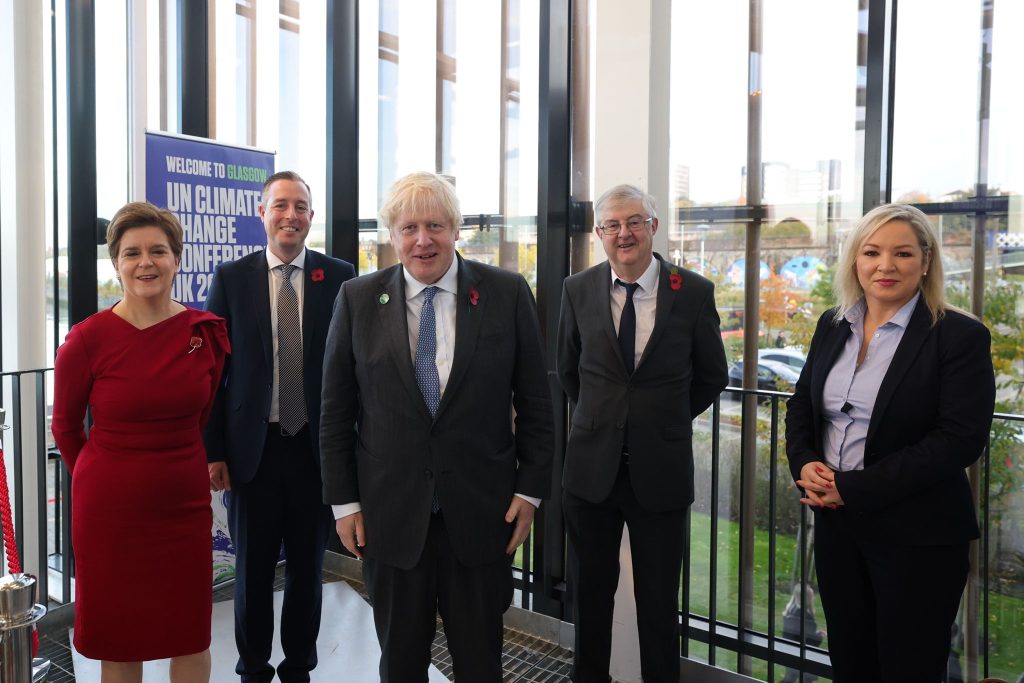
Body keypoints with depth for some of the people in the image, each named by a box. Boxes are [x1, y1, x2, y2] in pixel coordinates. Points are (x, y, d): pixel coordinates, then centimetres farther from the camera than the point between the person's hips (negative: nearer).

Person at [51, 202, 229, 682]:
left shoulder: (208, 332, -5)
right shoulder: (88, 338, -11)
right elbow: (65, 424, 3)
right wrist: (99, 479, 11)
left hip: (184, 503, 2)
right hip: (110, 507, -1)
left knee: (191, 635, 13)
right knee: (119, 638, 15)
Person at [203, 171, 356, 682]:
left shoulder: (339, 277, 0)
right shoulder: (230, 277, 1)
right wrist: (212, 451, -3)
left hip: (317, 448, 0)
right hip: (252, 449, 0)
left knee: (307, 568, 13)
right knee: (252, 570, 13)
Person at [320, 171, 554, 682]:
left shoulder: (507, 294, -3)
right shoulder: (357, 300, 0)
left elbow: (534, 403, 1)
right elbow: (336, 411, 3)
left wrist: (530, 488, -2)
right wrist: (344, 501, 1)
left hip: (481, 510, 0)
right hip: (389, 513, 1)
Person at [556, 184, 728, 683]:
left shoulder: (694, 292, -6)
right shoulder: (578, 290, -1)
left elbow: (712, 376, 6)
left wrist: (666, 419, 7)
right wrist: (603, 417, 10)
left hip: (660, 468, -1)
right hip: (591, 466, 2)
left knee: (659, 599, 10)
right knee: (591, 590, 16)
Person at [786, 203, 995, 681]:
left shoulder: (960, 336, -10)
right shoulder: (833, 325, 6)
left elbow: (960, 439, -18)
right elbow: (801, 405, 13)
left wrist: (855, 489, -21)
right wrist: (804, 463, -9)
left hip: (916, 535, -5)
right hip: (835, 523, 5)